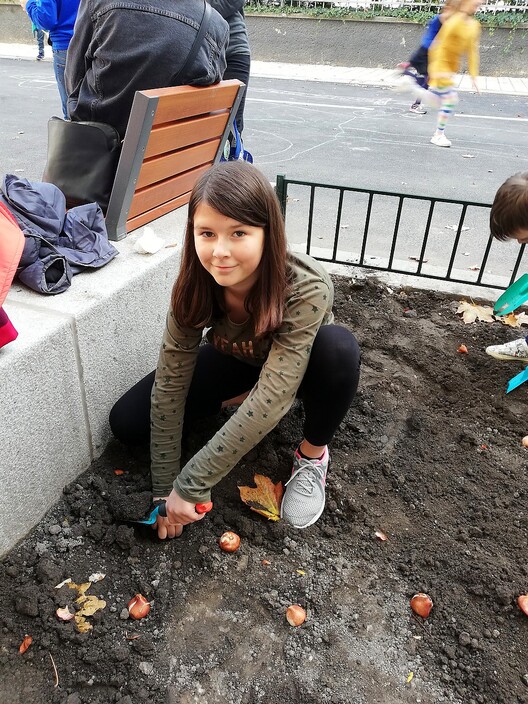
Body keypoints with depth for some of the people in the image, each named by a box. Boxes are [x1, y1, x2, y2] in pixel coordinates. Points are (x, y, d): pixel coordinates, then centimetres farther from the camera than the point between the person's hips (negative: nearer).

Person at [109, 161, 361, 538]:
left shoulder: (307, 288, -38)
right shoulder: (195, 286, -27)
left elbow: (273, 397, -42)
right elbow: (170, 385, -22)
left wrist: (191, 484, -38)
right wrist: (165, 489, -21)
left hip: (301, 367, -2)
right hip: (237, 360, 3)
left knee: (338, 346, -38)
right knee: (126, 422, -10)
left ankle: (313, 453, -9)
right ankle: (243, 399, 8)